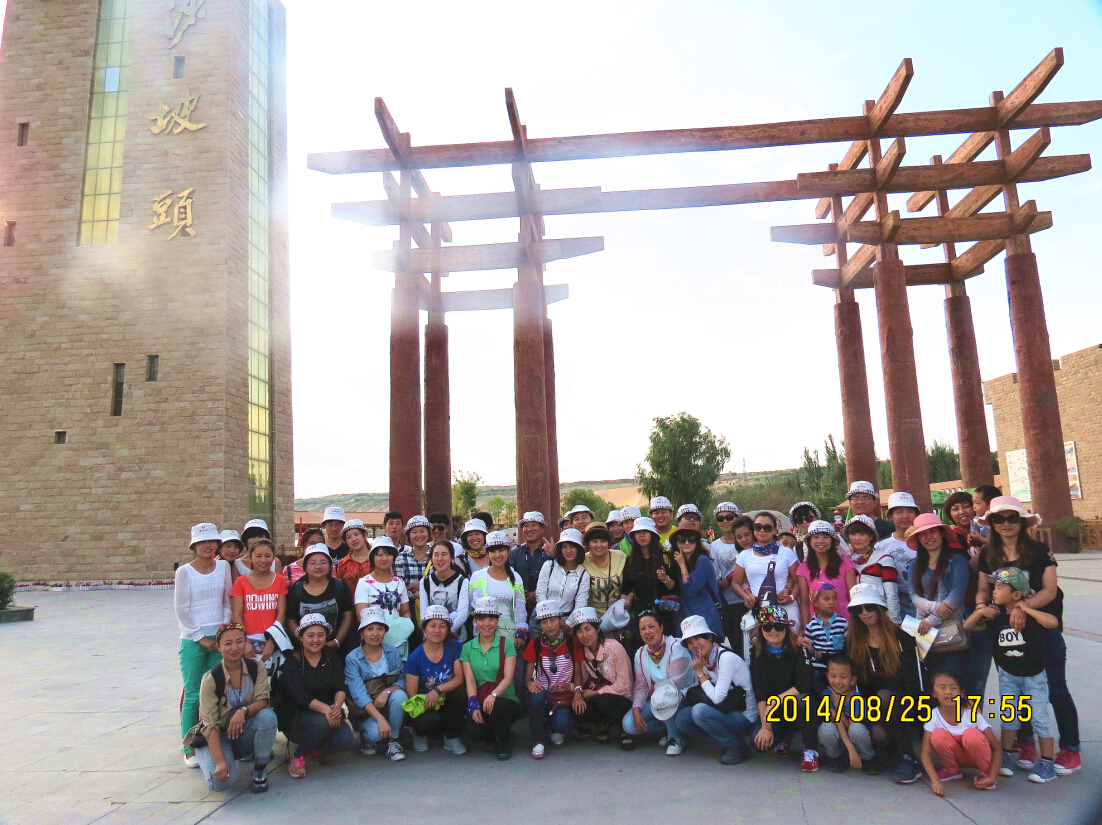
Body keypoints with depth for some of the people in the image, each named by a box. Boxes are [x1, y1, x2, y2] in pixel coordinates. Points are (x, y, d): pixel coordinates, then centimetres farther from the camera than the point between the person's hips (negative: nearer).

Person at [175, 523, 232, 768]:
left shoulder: (223, 567, 5)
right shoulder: (184, 571, -4)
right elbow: (181, 610, -4)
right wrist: (201, 637, -7)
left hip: (219, 638, 3)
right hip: (193, 640, -2)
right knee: (193, 696, 0)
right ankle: (189, 750, 9)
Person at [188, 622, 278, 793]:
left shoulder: (256, 668, -8)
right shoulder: (211, 679, -17)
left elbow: (262, 701, -16)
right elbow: (210, 725, -21)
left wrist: (244, 711, -39)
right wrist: (220, 762, -31)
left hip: (245, 733, 2)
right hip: (219, 737, -2)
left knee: (268, 716, -30)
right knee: (221, 781, -27)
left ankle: (260, 769, -9)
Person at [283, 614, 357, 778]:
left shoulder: (332, 657, 7)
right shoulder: (292, 662, -5)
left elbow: (341, 687, -5)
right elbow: (299, 694, -19)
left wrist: (337, 706, -30)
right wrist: (325, 709, -36)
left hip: (329, 715, 3)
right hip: (299, 717, -3)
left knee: (347, 741, -25)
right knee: (321, 723, -36)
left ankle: (318, 748, 7)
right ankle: (297, 755, -7)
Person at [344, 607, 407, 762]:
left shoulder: (392, 652, 0)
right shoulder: (352, 659, -10)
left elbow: (404, 680, -6)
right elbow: (358, 694, -20)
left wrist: (387, 691, -28)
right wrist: (379, 718, -32)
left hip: (388, 706, 3)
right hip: (365, 711, -3)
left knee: (399, 695, -29)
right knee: (376, 732, -32)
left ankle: (393, 742, -12)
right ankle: (367, 738, 6)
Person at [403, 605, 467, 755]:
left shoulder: (454, 647, -4)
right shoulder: (415, 658, -9)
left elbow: (459, 678, -11)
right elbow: (411, 694, -7)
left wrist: (438, 690, -26)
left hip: (449, 704, 2)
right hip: (426, 708, -2)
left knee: (460, 692, -30)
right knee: (431, 720, -35)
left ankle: (452, 738, -5)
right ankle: (420, 734, 5)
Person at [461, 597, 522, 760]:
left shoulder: (506, 644, 1)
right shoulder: (468, 648, 8)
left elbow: (508, 677, -9)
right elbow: (469, 680, -1)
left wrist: (493, 695, -29)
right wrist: (474, 705, -19)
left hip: (505, 699, -1)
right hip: (480, 702, 2)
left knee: (496, 706, -36)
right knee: (473, 733, -28)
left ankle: (505, 741, -1)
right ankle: (492, 738, 12)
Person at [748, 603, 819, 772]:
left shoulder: (798, 649, -12)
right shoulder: (757, 653, -5)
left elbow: (804, 686, -20)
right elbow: (759, 694, -9)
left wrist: (777, 700, -22)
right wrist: (765, 726, -16)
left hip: (801, 708, -2)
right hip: (773, 713, 3)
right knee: (759, 742, -23)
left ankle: (811, 751, -15)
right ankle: (785, 737, 12)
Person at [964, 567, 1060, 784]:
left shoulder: (1032, 613, -18)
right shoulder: (995, 613, -7)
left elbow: (1053, 622, -38)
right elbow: (968, 627, -5)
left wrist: (1026, 609, -34)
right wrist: (980, 612, -21)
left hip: (1034, 674, -4)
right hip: (1007, 674, 4)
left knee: (1040, 718, 3)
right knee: (1008, 716, 10)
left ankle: (1047, 763, 15)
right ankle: (1006, 757, 20)